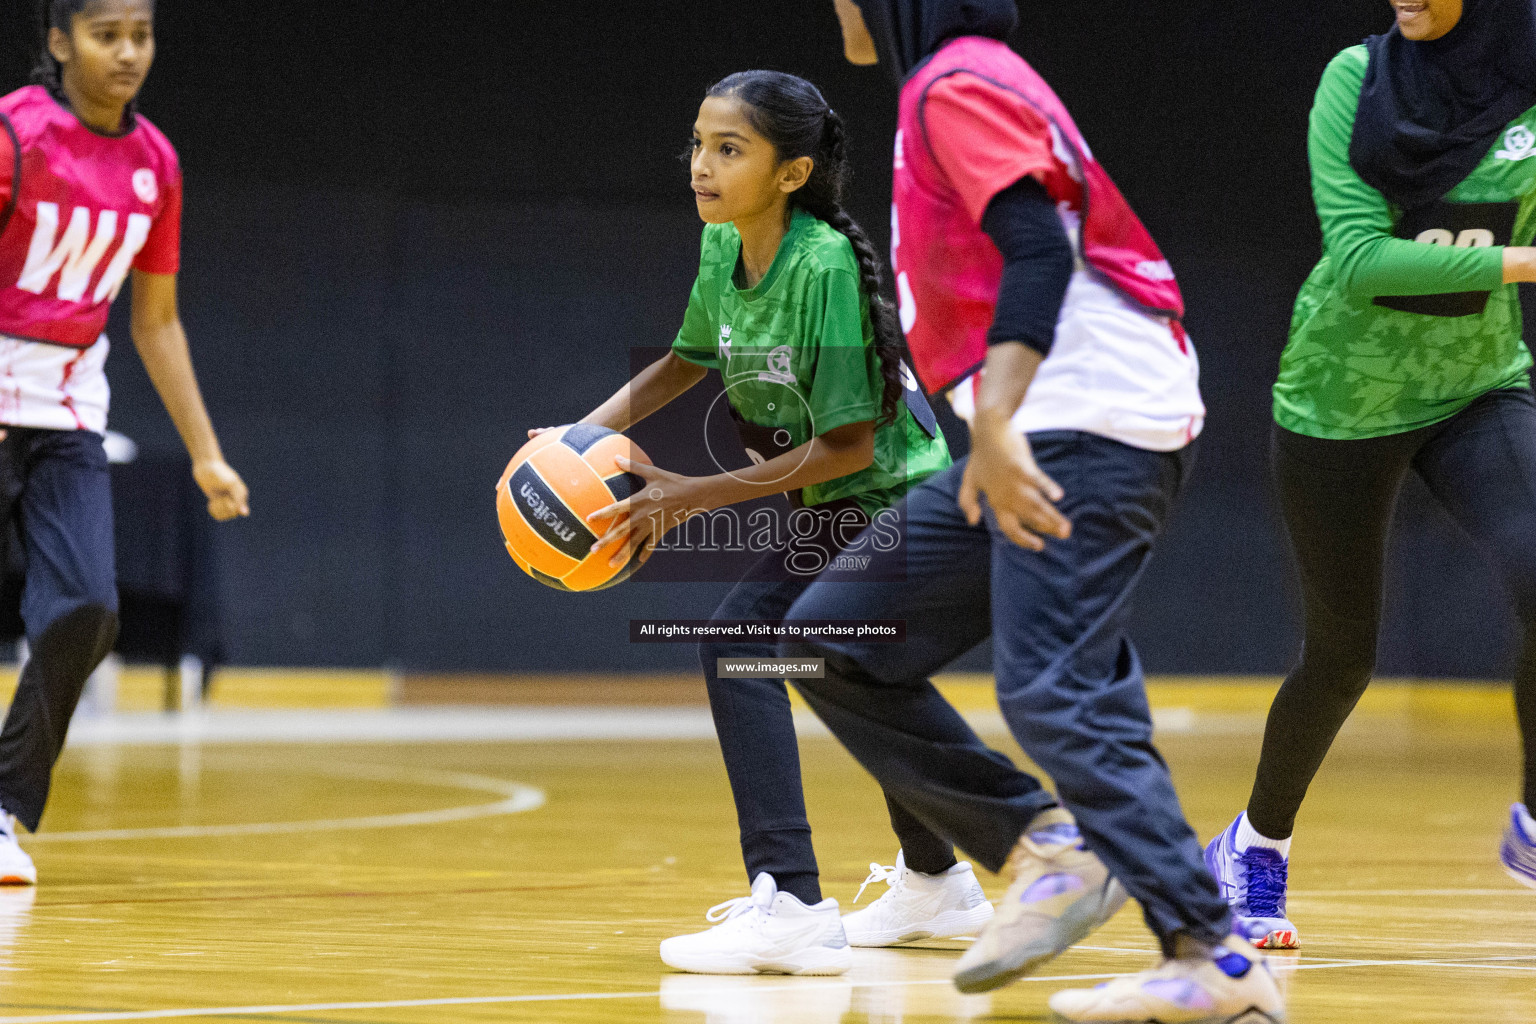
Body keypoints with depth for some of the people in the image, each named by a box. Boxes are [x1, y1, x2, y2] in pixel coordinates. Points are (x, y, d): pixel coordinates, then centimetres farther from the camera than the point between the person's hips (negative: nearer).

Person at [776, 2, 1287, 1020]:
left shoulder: (956, 82, -8)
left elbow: (1040, 251, -21)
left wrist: (995, 423, -30)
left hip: (1086, 430, -10)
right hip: (1042, 433, 10)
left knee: (1053, 693, -18)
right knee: (833, 635, 7)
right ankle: (1045, 849, 4)